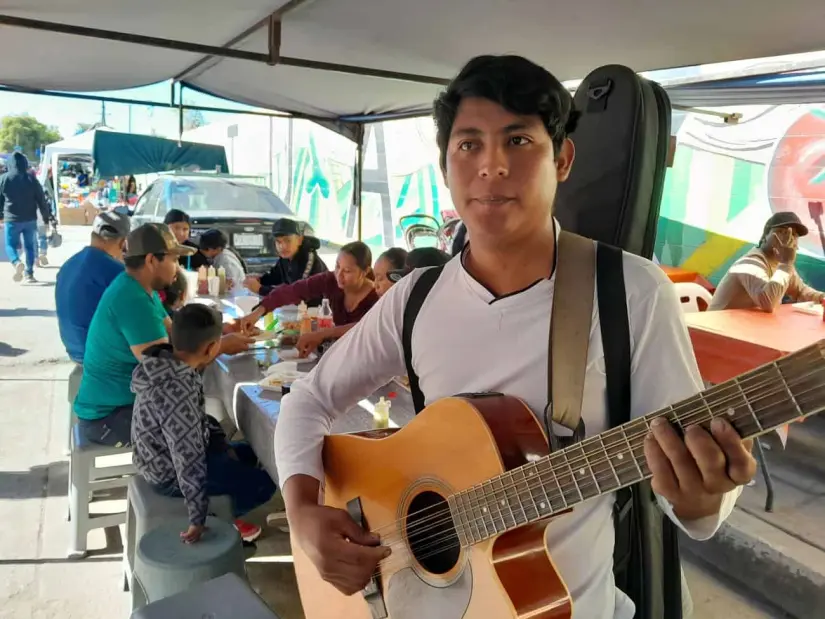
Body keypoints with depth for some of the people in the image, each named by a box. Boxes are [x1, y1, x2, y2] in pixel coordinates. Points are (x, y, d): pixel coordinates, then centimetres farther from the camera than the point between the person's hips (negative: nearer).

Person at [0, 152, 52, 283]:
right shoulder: (31, 179, -2)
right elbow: (41, 200, 0)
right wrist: (46, 217, 7)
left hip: (12, 219, -1)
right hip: (30, 219, 1)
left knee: (10, 245, 10)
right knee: (30, 246, 11)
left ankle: (16, 262, -19)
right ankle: (29, 274, 9)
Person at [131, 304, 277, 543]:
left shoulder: (167, 362, -8)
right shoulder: (176, 393, -37)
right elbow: (188, 463, -32)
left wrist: (224, 447, 8)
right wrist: (198, 521, -26)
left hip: (166, 455, 9)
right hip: (171, 473, -9)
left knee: (247, 453, 20)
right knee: (263, 483, -6)